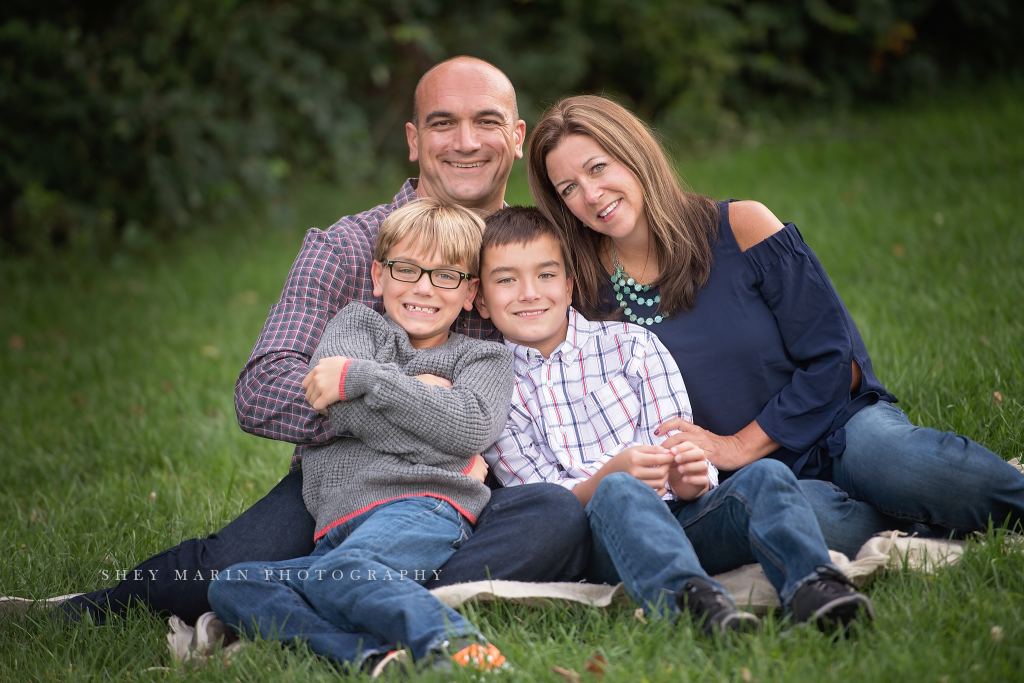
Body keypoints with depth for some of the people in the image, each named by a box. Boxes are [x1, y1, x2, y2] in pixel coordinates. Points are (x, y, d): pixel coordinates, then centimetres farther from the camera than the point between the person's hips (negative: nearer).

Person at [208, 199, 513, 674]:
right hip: (340, 525, 4)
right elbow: (329, 399, 5)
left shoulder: (484, 358, 20)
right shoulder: (355, 322, 26)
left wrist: (363, 377, -3)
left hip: (424, 507, -4)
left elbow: (470, 428, -2)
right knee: (230, 586, -23)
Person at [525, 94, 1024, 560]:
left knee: (920, 471, -36)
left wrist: (739, 446, -10)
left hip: (839, 428, 0)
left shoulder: (741, 228, -5)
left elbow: (832, 359, -5)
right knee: (811, 514, -38)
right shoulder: (581, 295, 1)